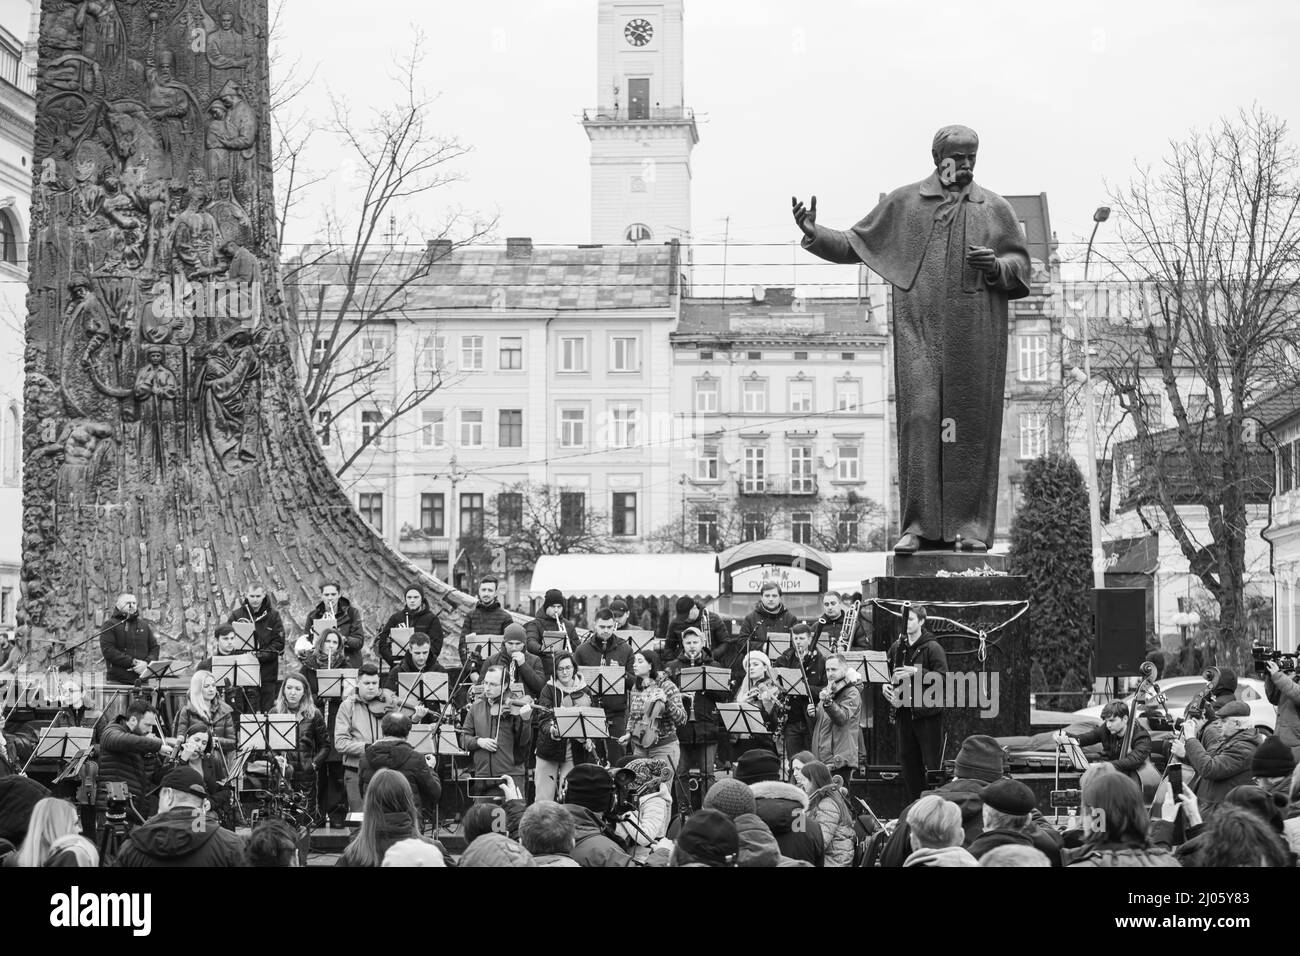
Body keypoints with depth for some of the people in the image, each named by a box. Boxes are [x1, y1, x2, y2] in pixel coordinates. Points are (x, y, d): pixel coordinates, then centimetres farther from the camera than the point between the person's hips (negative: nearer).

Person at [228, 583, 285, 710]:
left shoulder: (273, 615, 5)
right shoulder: (237, 615, 7)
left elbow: (279, 643, 1)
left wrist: (261, 655, -13)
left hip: (267, 671, 0)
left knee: (267, 709, -1)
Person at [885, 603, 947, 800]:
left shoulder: (932, 648, -8)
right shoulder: (896, 647, 10)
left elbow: (943, 677, -15)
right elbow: (886, 672, 21)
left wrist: (916, 671, -23)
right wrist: (886, 685, 0)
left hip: (927, 712, -6)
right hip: (904, 710, 6)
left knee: (931, 762, -4)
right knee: (907, 760, 10)